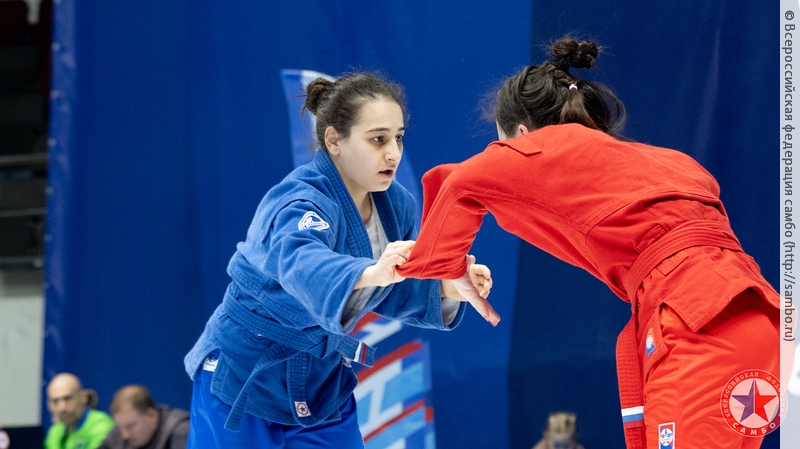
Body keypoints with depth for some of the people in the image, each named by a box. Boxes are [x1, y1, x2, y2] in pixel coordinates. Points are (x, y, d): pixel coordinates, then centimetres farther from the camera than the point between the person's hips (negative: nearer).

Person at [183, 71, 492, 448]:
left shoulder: (395, 204, -3)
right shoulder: (300, 205, -26)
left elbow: (393, 293, 1)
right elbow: (305, 267, -48)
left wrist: (446, 288, -19)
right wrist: (372, 273, -67)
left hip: (324, 386, 7)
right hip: (244, 384, -6)